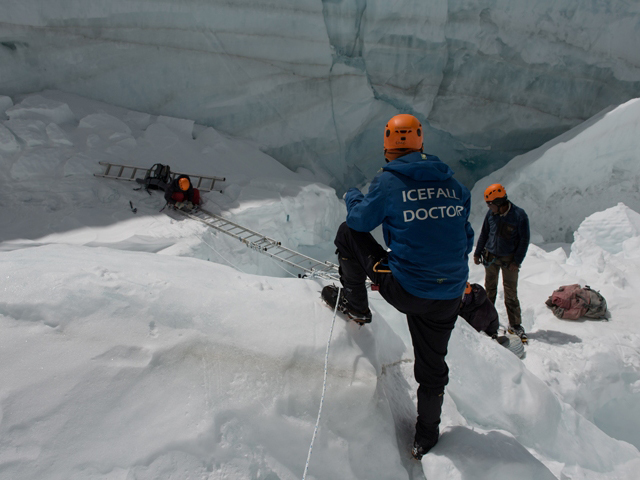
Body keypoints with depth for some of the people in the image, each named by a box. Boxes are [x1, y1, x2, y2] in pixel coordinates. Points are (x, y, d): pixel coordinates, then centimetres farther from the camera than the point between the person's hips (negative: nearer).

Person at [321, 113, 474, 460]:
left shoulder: (388, 181, -7)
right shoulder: (452, 183, 6)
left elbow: (360, 220, 4)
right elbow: (465, 239, 13)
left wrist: (351, 197, 26)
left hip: (403, 290, -5)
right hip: (448, 296, 5)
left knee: (348, 233, 13)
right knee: (432, 366, 25)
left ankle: (354, 303, 27)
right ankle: (426, 436, 41)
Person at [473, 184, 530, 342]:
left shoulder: (519, 215, -15)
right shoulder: (491, 214, -4)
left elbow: (524, 240, -9)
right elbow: (484, 234, 9)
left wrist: (517, 261, -11)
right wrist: (477, 253, 10)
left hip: (509, 259, -3)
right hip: (490, 257, 4)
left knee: (511, 293, 0)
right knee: (489, 289, 12)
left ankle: (515, 324, 11)